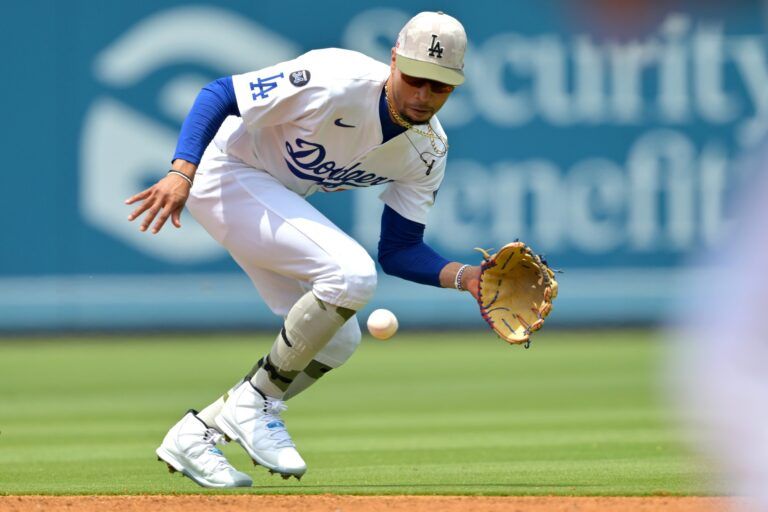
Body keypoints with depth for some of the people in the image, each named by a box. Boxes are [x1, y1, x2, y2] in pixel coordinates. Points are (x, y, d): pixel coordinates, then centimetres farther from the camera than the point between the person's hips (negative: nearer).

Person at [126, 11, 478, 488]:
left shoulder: (429, 150, -5)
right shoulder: (338, 83, -28)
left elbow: (399, 250, -1)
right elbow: (220, 93, -24)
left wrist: (461, 276, -19)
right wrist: (181, 172, -37)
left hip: (278, 198, 9)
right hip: (226, 175, -9)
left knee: (337, 339, 3)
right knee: (351, 274, -25)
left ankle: (197, 432, 12)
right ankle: (256, 403, -9)